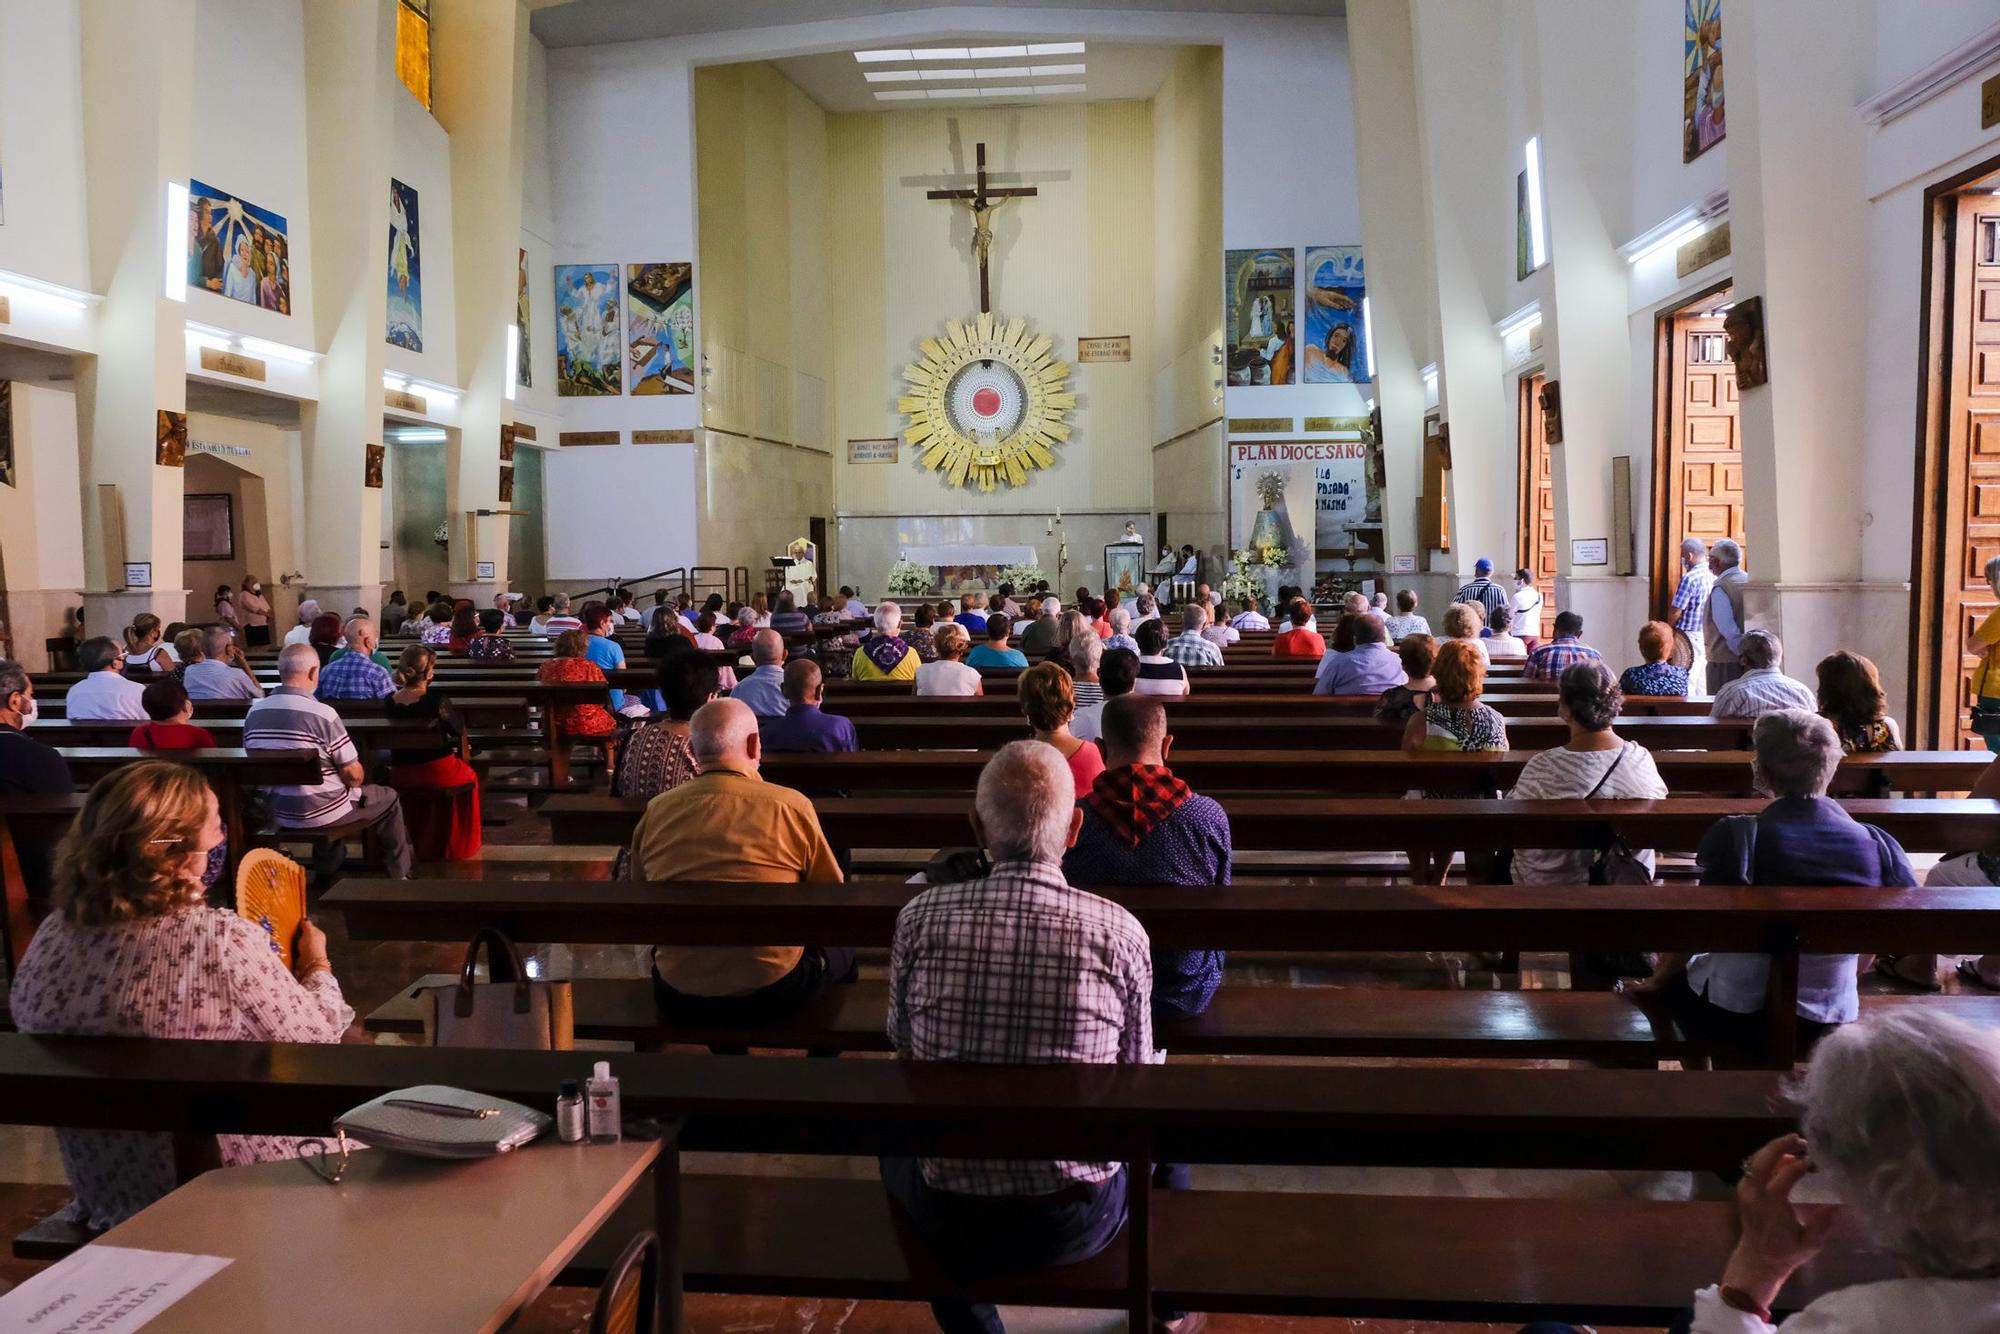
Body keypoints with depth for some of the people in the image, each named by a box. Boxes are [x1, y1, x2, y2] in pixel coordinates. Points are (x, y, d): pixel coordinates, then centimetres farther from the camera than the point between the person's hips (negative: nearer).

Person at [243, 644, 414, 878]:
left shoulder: (253, 713, -6)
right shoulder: (323, 714, -23)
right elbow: (353, 775, -18)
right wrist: (355, 781, 6)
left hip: (276, 814, 6)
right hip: (322, 814, -6)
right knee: (389, 798, 20)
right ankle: (400, 877, 32)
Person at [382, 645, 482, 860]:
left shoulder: (390, 702, -6)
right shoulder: (435, 700, -21)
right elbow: (460, 731, -10)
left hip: (401, 777, 4)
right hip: (437, 773, -4)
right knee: (468, 777, 27)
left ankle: (424, 845, 48)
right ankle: (459, 845, 37)